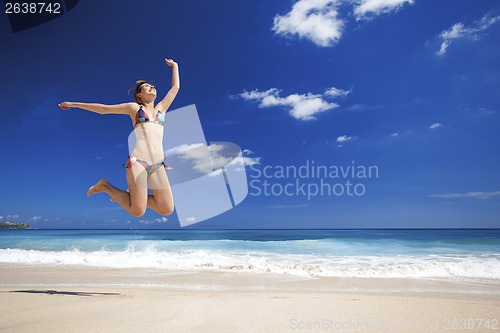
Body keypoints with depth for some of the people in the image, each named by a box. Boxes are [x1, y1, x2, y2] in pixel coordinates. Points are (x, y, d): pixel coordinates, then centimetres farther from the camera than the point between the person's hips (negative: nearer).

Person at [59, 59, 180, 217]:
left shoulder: (161, 108, 23)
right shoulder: (133, 108, 14)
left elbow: (175, 87, 32)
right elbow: (102, 109, 18)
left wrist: (174, 66, 44)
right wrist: (73, 104, 21)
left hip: (158, 165, 4)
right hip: (138, 161, -4)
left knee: (167, 210, -6)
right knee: (137, 211, -11)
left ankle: (133, 195, 18)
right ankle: (105, 186, 14)